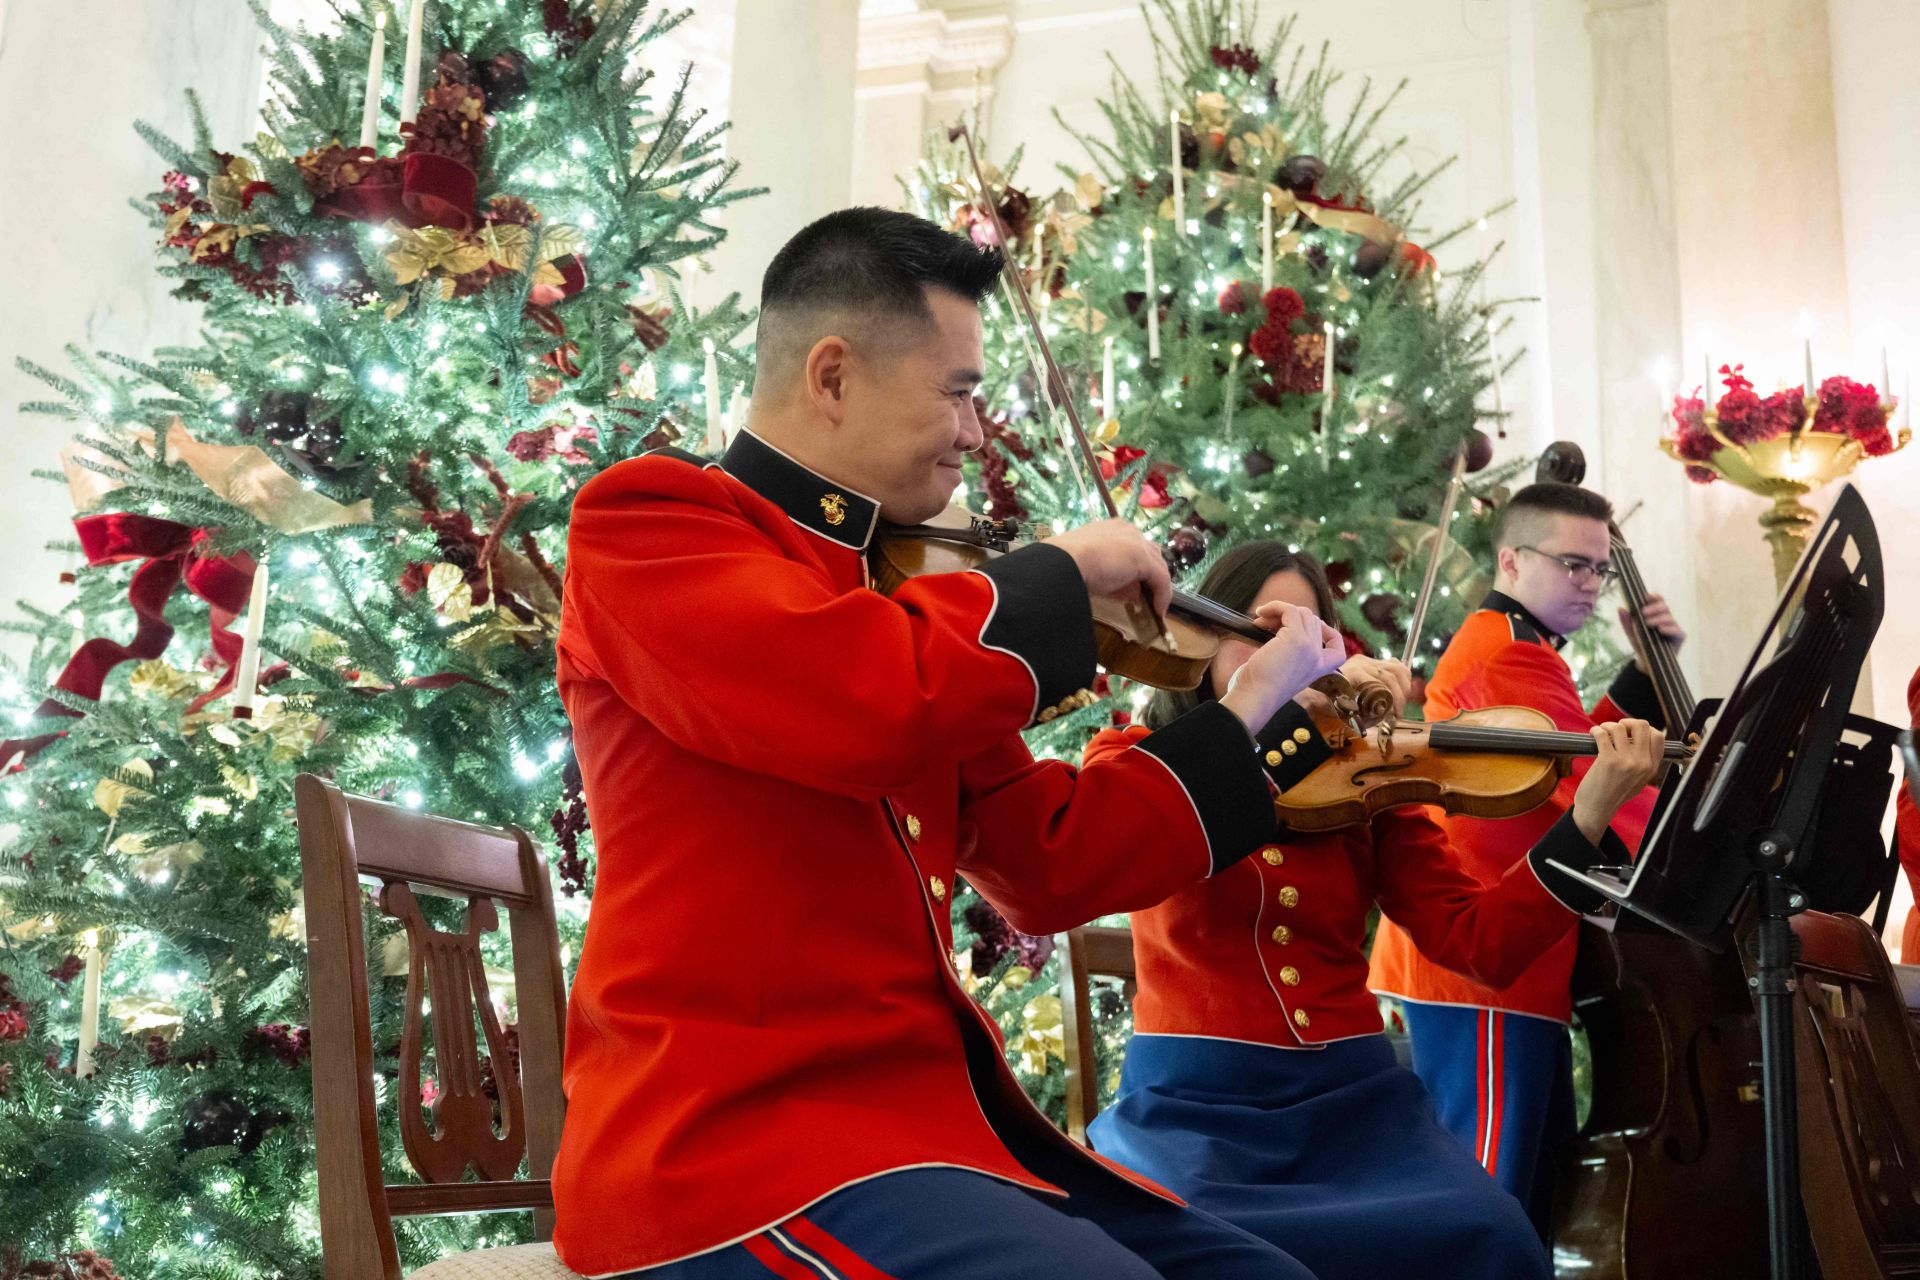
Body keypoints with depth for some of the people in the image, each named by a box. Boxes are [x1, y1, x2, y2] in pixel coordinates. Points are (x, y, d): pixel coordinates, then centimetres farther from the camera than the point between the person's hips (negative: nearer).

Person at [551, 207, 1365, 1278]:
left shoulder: (893, 589, 14)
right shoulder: (646, 518, -6)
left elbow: (1049, 865, 18)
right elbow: (877, 701, -27)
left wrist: (1256, 713, 17)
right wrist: (1064, 572, -9)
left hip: (925, 1109, 8)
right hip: (735, 1134, -8)